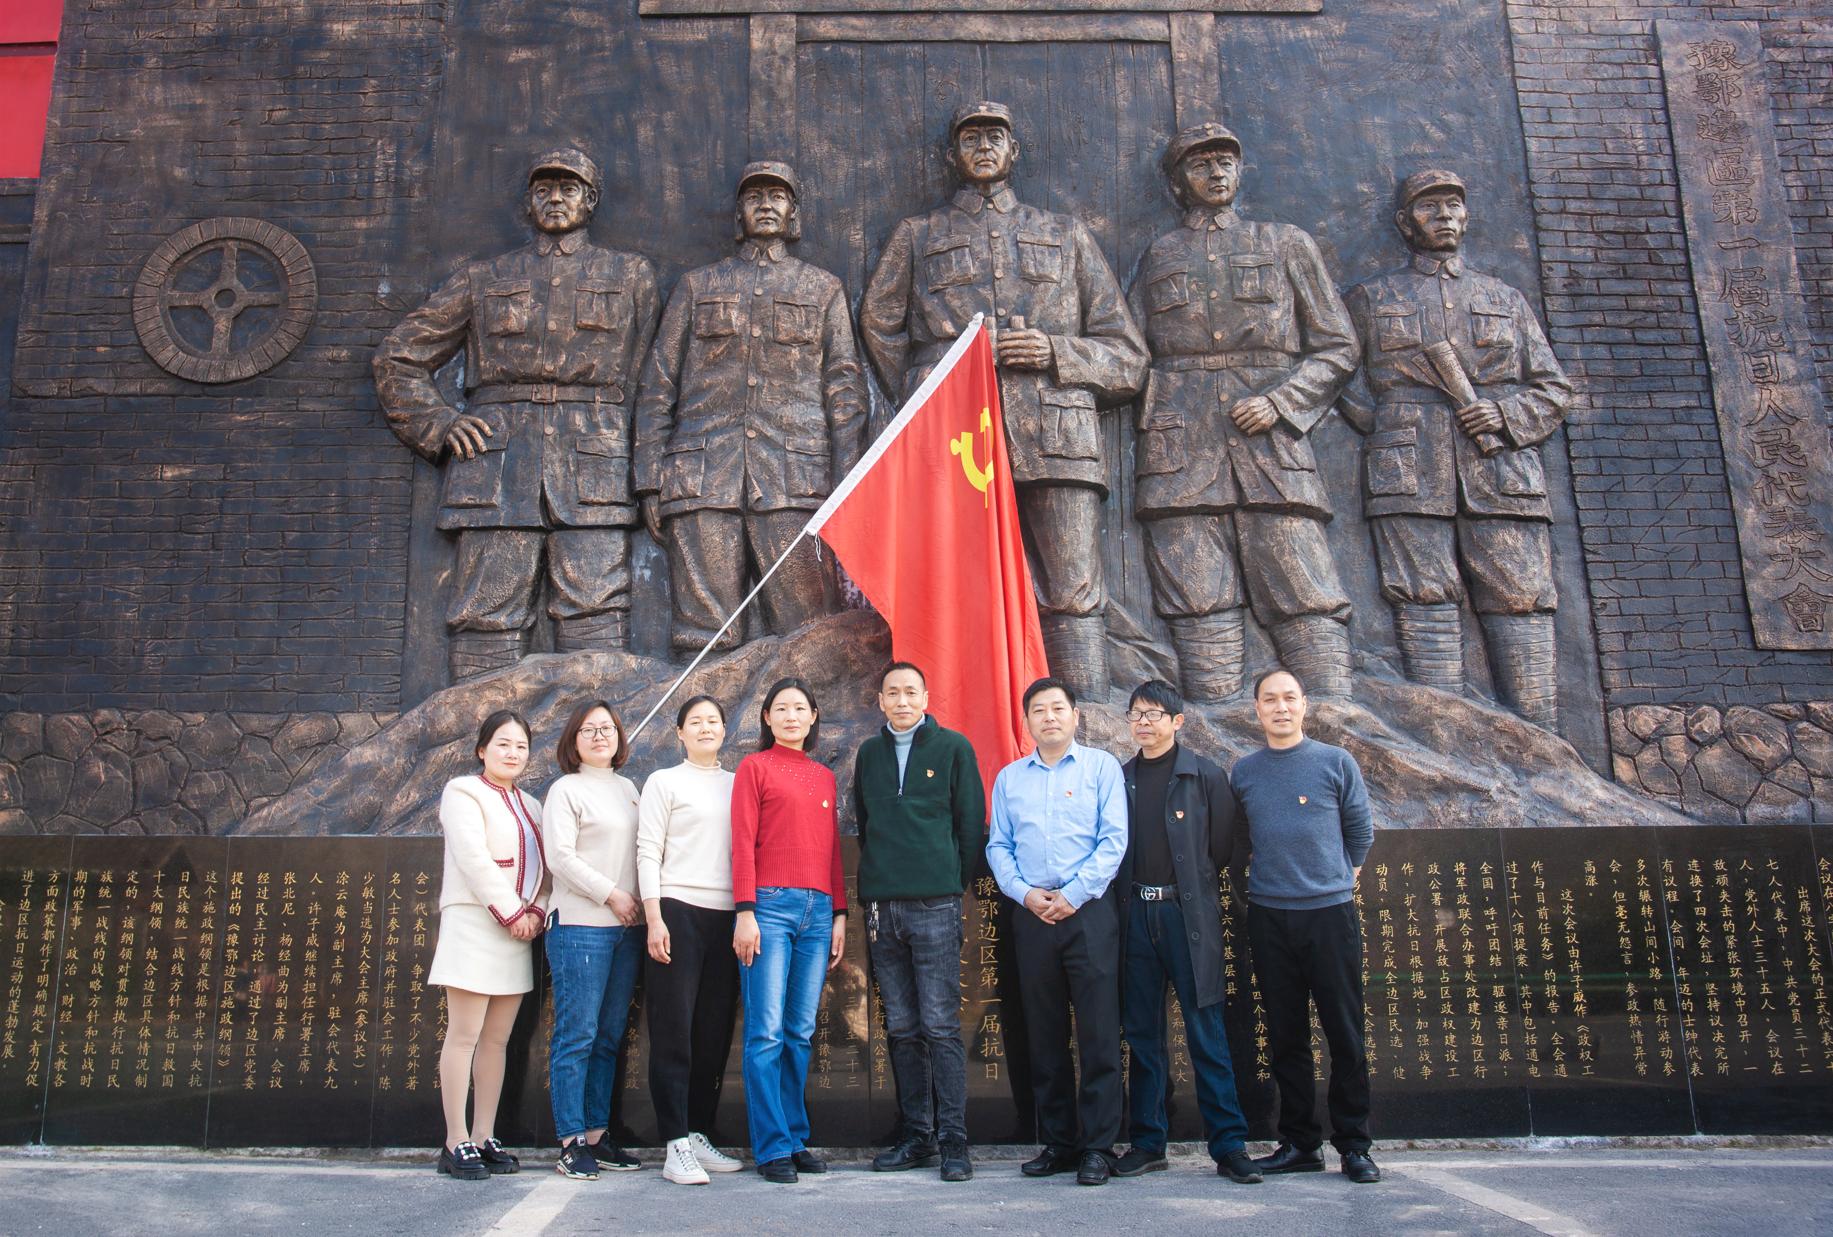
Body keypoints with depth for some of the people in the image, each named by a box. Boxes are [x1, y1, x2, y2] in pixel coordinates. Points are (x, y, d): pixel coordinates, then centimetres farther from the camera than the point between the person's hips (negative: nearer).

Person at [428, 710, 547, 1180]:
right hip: (474, 926, -6)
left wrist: (536, 912, -5)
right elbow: (474, 859, -12)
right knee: (464, 1036, -4)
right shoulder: (464, 792, -1)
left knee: (497, 1039, 8)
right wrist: (511, 912, -14)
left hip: (518, 931, 7)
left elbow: (544, 865, 12)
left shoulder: (530, 806, 19)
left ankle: (484, 1137, 13)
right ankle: (456, 1143, 1)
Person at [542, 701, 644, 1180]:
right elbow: (560, 857, -9)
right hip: (580, 925, -6)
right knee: (577, 1034, -4)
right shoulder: (566, 790, 0)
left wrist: (644, 906, 6)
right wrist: (611, 895, -10)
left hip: (626, 926, 6)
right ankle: (571, 1141, 2)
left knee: (609, 1036, 8)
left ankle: (596, 1134, 16)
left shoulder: (627, 789, 17)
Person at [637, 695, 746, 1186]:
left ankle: (698, 1134, 16)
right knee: (674, 1029, -4)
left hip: (726, 917, 4)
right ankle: (676, 1144, 0)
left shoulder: (737, 785, 15)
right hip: (678, 911, -4)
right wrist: (654, 918, -10)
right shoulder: (664, 782, 5)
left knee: (715, 1031, 6)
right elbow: (648, 853, 0)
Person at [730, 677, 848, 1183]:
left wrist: (840, 915, 12)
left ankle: (797, 1138, 14)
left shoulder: (825, 777, 18)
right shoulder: (754, 766, 4)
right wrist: (745, 912, -10)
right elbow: (743, 843, -3)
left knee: (801, 1033, 7)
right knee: (767, 1032, -5)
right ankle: (773, 1147, 0)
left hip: (818, 910, 5)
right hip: (771, 906, -5)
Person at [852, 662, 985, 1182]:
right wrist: (878, 878, 13)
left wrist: (955, 882, 3)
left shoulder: (954, 747, 3)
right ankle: (915, 1137, 16)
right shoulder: (869, 753, 14)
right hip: (882, 906, 4)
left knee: (941, 1026, -4)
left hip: (935, 905, -4)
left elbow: (971, 821, 3)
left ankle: (953, 1141, 3)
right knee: (902, 1029, 8)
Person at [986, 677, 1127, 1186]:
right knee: (1044, 1035, 8)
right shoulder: (1009, 777, 15)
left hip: (1089, 911, -3)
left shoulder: (1101, 766, 5)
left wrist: (1074, 894, -11)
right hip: (1032, 914, 3)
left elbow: (1114, 839, -3)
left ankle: (1097, 1146, 3)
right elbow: (998, 846, 11)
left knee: (1098, 1034, -4)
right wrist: (1025, 893, -6)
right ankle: (1057, 1142, 17)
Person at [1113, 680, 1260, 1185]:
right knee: (1142, 1032, 8)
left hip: (1188, 914, -3)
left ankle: (1229, 1145, 6)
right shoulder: (1120, 779, 11)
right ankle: (1148, 1141, 17)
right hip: (1135, 914, 4)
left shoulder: (1206, 776, 1)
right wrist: (1128, 894, 7)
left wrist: (1193, 889, 7)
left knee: (1206, 1032, -2)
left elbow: (1222, 846, 3)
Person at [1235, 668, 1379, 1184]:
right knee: (1285, 1035, 7)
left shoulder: (1336, 762, 1)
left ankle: (1353, 1145, 12)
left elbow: (1360, 829, 9)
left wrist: (1341, 875, 9)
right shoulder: (1244, 771, 7)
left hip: (1330, 911, -2)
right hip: (1269, 916, 2)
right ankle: (1300, 1143, 17)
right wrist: (1261, 870, 11)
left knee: (1345, 1033, 1)